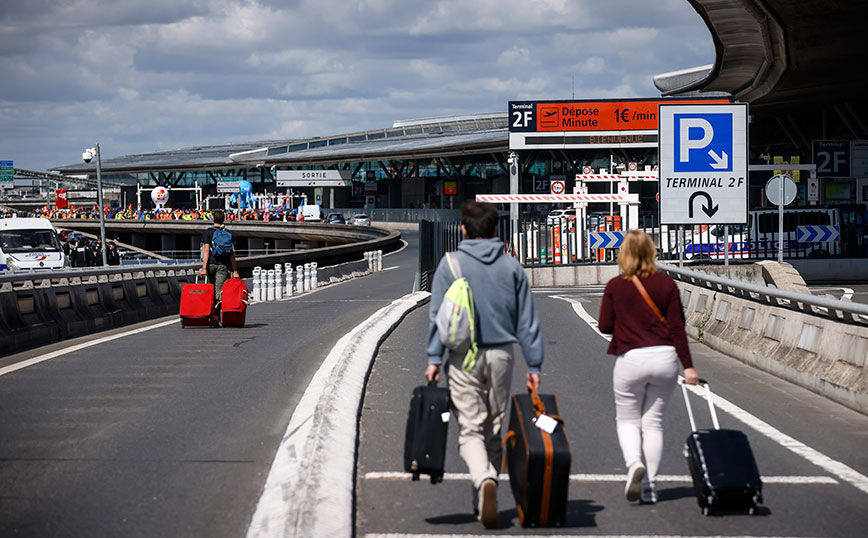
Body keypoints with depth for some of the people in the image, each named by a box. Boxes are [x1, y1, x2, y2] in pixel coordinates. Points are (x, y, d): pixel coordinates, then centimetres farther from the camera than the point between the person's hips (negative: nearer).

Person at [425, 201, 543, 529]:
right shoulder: (511, 266, 5)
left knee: (470, 429, -4)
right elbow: (527, 320, 5)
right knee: (493, 430, 14)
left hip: (464, 358, -3)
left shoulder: (451, 264, -2)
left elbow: (438, 315, -6)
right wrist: (533, 365, 8)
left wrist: (434, 358, -3)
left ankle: (484, 481, -31)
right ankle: (484, 502, 20)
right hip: (501, 355, 3)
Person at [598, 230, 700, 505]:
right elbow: (677, 327, -2)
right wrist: (688, 366, 0)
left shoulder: (615, 286, -4)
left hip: (631, 359, -2)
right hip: (665, 358, 2)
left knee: (627, 420, 13)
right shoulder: (666, 284, 0)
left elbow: (605, 326, -1)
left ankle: (635, 464, -15)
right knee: (653, 421, 11)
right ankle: (649, 485, 8)